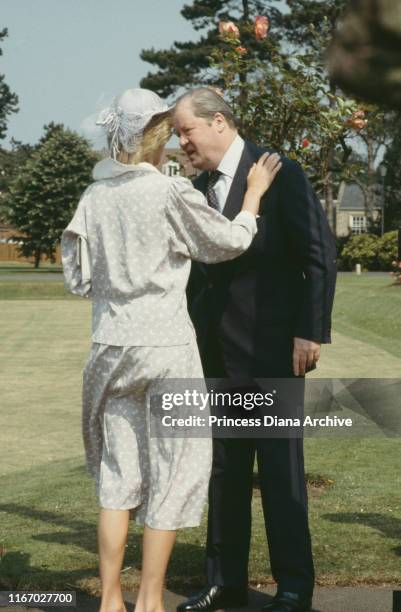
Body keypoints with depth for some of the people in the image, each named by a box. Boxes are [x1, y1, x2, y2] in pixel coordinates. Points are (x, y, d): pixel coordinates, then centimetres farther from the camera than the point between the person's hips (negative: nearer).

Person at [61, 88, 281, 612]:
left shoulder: (94, 198, 3)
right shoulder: (170, 193, -11)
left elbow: (79, 278, 7)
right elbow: (230, 243, 1)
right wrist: (254, 193, 15)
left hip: (111, 346, 5)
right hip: (165, 346, -5)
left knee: (119, 471, 13)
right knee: (175, 470, 6)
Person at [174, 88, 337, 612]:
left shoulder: (281, 174, -7)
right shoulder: (199, 187, 13)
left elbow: (320, 254, -9)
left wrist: (310, 331, -14)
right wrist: (193, 338, 9)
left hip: (269, 348, -6)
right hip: (215, 352, 7)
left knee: (279, 467, -1)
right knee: (224, 469, 11)